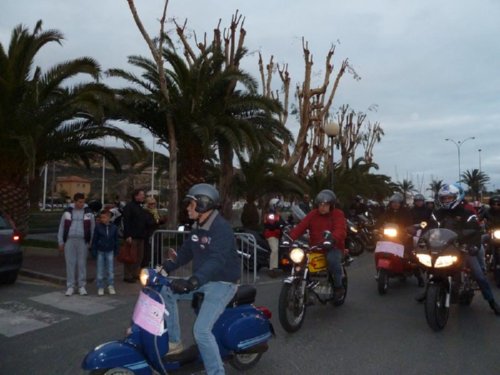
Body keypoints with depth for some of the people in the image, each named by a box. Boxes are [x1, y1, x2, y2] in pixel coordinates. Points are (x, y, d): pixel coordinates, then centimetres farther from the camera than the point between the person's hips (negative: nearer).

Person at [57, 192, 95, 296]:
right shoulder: (68, 211, 7)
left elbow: (92, 227, 6)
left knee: (82, 263, 4)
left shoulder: (88, 212, 4)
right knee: (70, 263, 4)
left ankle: (82, 286, 13)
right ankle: (70, 287, 13)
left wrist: (90, 243, 2)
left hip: (82, 241, -1)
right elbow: (62, 227, 10)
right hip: (69, 240, 1)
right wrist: (61, 242, 6)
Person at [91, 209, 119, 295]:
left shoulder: (114, 227, -2)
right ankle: (100, 287, 15)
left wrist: (116, 251, 7)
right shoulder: (98, 226, -6)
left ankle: (111, 286, 15)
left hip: (110, 251, 1)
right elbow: (94, 239, -3)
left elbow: (116, 240, 7)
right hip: (100, 251, -1)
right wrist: (94, 251, -4)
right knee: (100, 271, 5)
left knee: (110, 270, 4)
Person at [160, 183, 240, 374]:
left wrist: (193, 282, -47)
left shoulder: (221, 228, -23)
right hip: (203, 280, 9)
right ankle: (174, 342, 17)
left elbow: (217, 260, -35)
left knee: (201, 330, -17)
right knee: (166, 292, 7)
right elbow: (186, 251, 15)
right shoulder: (197, 227, 7)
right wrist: (165, 268, 3)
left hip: (222, 284, -9)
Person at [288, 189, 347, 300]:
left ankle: (338, 286, -11)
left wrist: (332, 239, -43)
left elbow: (340, 230, -20)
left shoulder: (338, 214, -2)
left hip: (333, 247, -4)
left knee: (332, 258, -36)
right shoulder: (313, 215, 9)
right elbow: (301, 226, -4)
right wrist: (290, 237, -23)